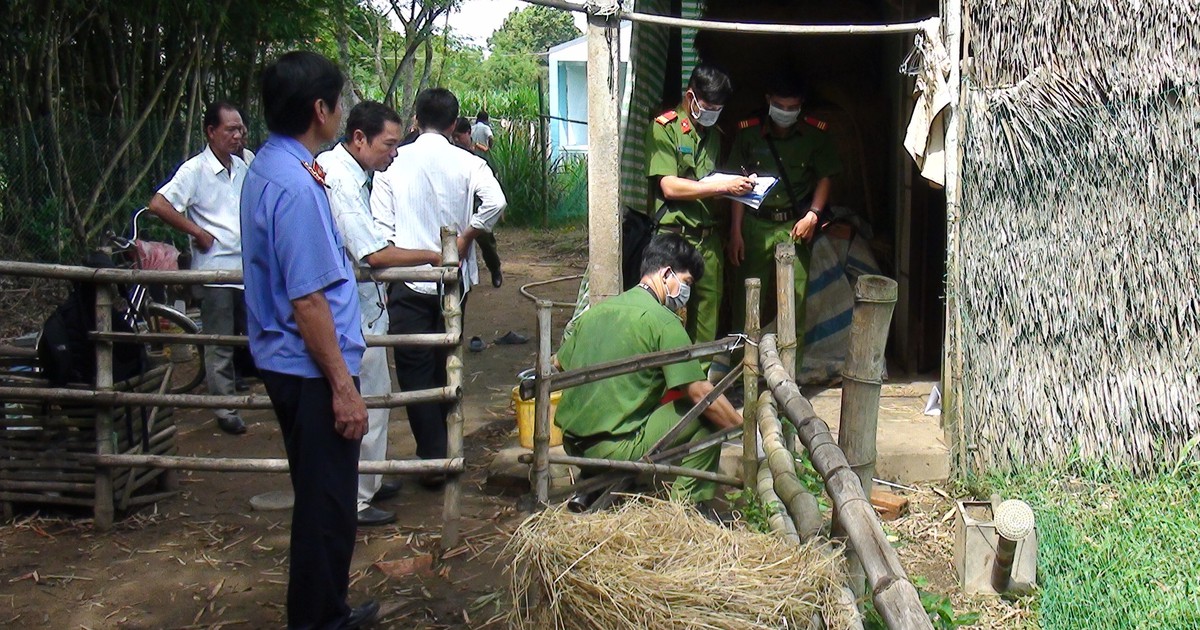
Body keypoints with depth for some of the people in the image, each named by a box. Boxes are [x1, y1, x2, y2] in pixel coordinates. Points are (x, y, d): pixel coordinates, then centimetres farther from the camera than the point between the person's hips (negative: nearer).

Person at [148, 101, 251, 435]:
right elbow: (158, 205, -18)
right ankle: (225, 410, 11)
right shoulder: (196, 170, -10)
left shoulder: (241, 166, 9)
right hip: (215, 269, -6)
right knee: (219, 345, 3)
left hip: (247, 266, 6)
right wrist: (198, 233, -15)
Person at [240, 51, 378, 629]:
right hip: (311, 369, -11)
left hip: (285, 363, 11)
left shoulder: (267, 168, 8)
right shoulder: (296, 187, -23)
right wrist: (343, 386, -20)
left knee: (323, 499, 21)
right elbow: (307, 301, -25)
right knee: (326, 507, 2)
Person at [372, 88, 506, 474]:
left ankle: (433, 458, 0)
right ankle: (441, 446, 29)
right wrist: (464, 240, -6)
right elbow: (495, 202, -19)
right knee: (444, 366, 17)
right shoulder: (467, 163, -3)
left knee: (415, 370, 3)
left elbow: (381, 225, -5)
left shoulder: (393, 161, -4)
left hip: (407, 280, -2)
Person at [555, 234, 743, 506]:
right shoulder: (663, 320, -9)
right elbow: (699, 392, -13)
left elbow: (561, 364, 23)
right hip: (612, 449, -8)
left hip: (572, 442, 8)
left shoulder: (597, 309, 12)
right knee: (708, 416, 1)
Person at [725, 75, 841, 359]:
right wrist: (735, 231, -1)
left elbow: (825, 178, 11)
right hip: (756, 223, 0)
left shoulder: (814, 134, 4)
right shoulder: (749, 133, 3)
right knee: (748, 296, -2)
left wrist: (813, 215, -4)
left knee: (795, 296, -4)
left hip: (796, 225, 0)